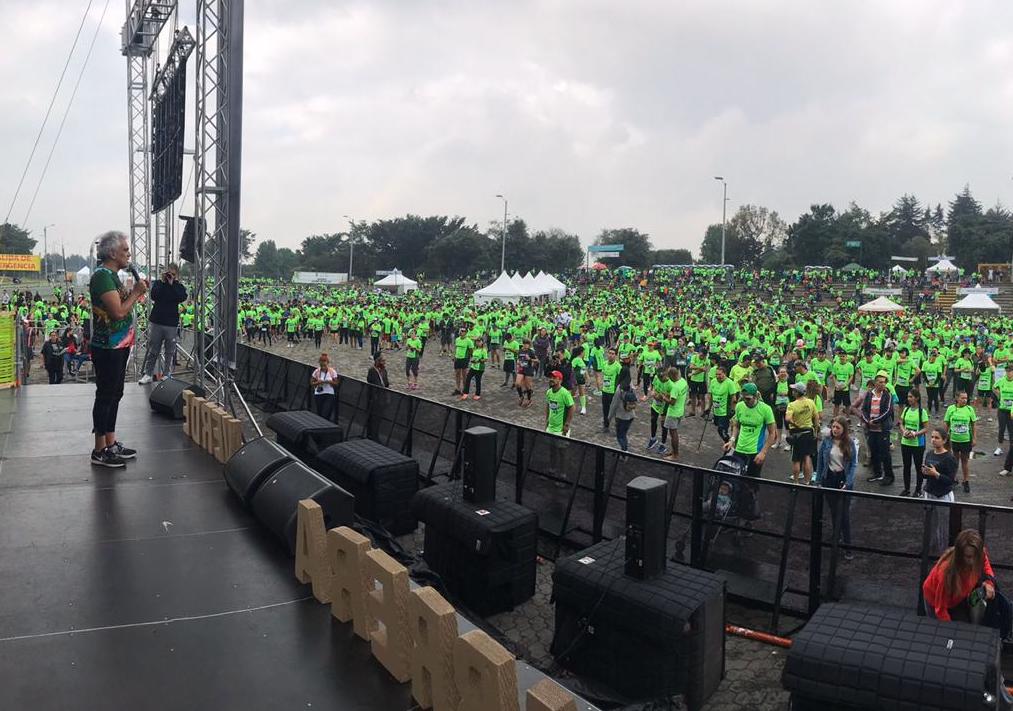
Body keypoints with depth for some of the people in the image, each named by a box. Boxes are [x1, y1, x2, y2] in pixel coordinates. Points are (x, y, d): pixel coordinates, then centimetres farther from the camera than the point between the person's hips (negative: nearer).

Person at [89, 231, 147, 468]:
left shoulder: (112, 275, 14)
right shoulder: (102, 275, -17)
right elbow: (118, 312, -22)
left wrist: (136, 292, 6)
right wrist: (136, 292, -12)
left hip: (118, 346, 10)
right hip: (107, 348, -10)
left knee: (114, 394, 15)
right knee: (105, 396, -3)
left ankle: (110, 443, 25)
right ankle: (99, 451, 5)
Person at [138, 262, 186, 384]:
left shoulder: (179, 287, 6)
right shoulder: (158, 283, 8)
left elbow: (181, 298, -15)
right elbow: (154, 296, -10)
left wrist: (173, 283, -12)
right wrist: (162, 282, -10)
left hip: (171, 324, 0)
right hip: (156, 322, 1)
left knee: (170, 352, 4)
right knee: (152, 350, 3)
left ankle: (168, 374, 14)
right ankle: (147, 374, 8)